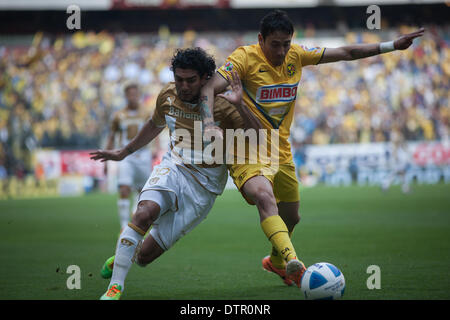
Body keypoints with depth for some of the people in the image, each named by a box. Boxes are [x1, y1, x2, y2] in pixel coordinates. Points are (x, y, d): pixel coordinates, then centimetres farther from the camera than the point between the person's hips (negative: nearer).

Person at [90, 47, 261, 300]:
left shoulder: (220, 106, -16)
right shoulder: (167, 97, -2)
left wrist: (239, 107, -37)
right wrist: (123, 153, 30)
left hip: (204, 186, -3)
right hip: (173, 168, 3)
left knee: (145, 256, -6)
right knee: (145, 212, -32)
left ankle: (125, 256, 32)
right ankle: (115, 286, -22)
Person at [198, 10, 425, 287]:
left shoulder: (296, 55, 3)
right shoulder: (246, 57, -13)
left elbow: (345, 53, 10)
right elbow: (209, 89, -21)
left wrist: (393, 46, 9)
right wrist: (209, 124, -39)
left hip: (281, 152, 6)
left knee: (291, 216, 18)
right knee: (264, 197, -34)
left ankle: (276, 261, 47)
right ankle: (292, 261, -49)